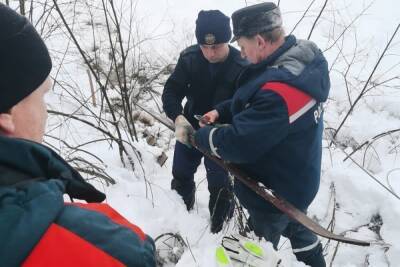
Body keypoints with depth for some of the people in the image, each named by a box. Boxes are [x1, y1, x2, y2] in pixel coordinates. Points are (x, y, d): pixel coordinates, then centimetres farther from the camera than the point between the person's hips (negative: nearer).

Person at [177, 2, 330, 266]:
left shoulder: (280, 93, -39)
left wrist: (200, 135, -15)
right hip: (297, 180, 9)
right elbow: (252, 98, 6)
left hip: (273, 191, -9)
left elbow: (238, 144, -32)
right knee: (297, 227, 33)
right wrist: (221, 111, -4)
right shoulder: (303, 58, -7)